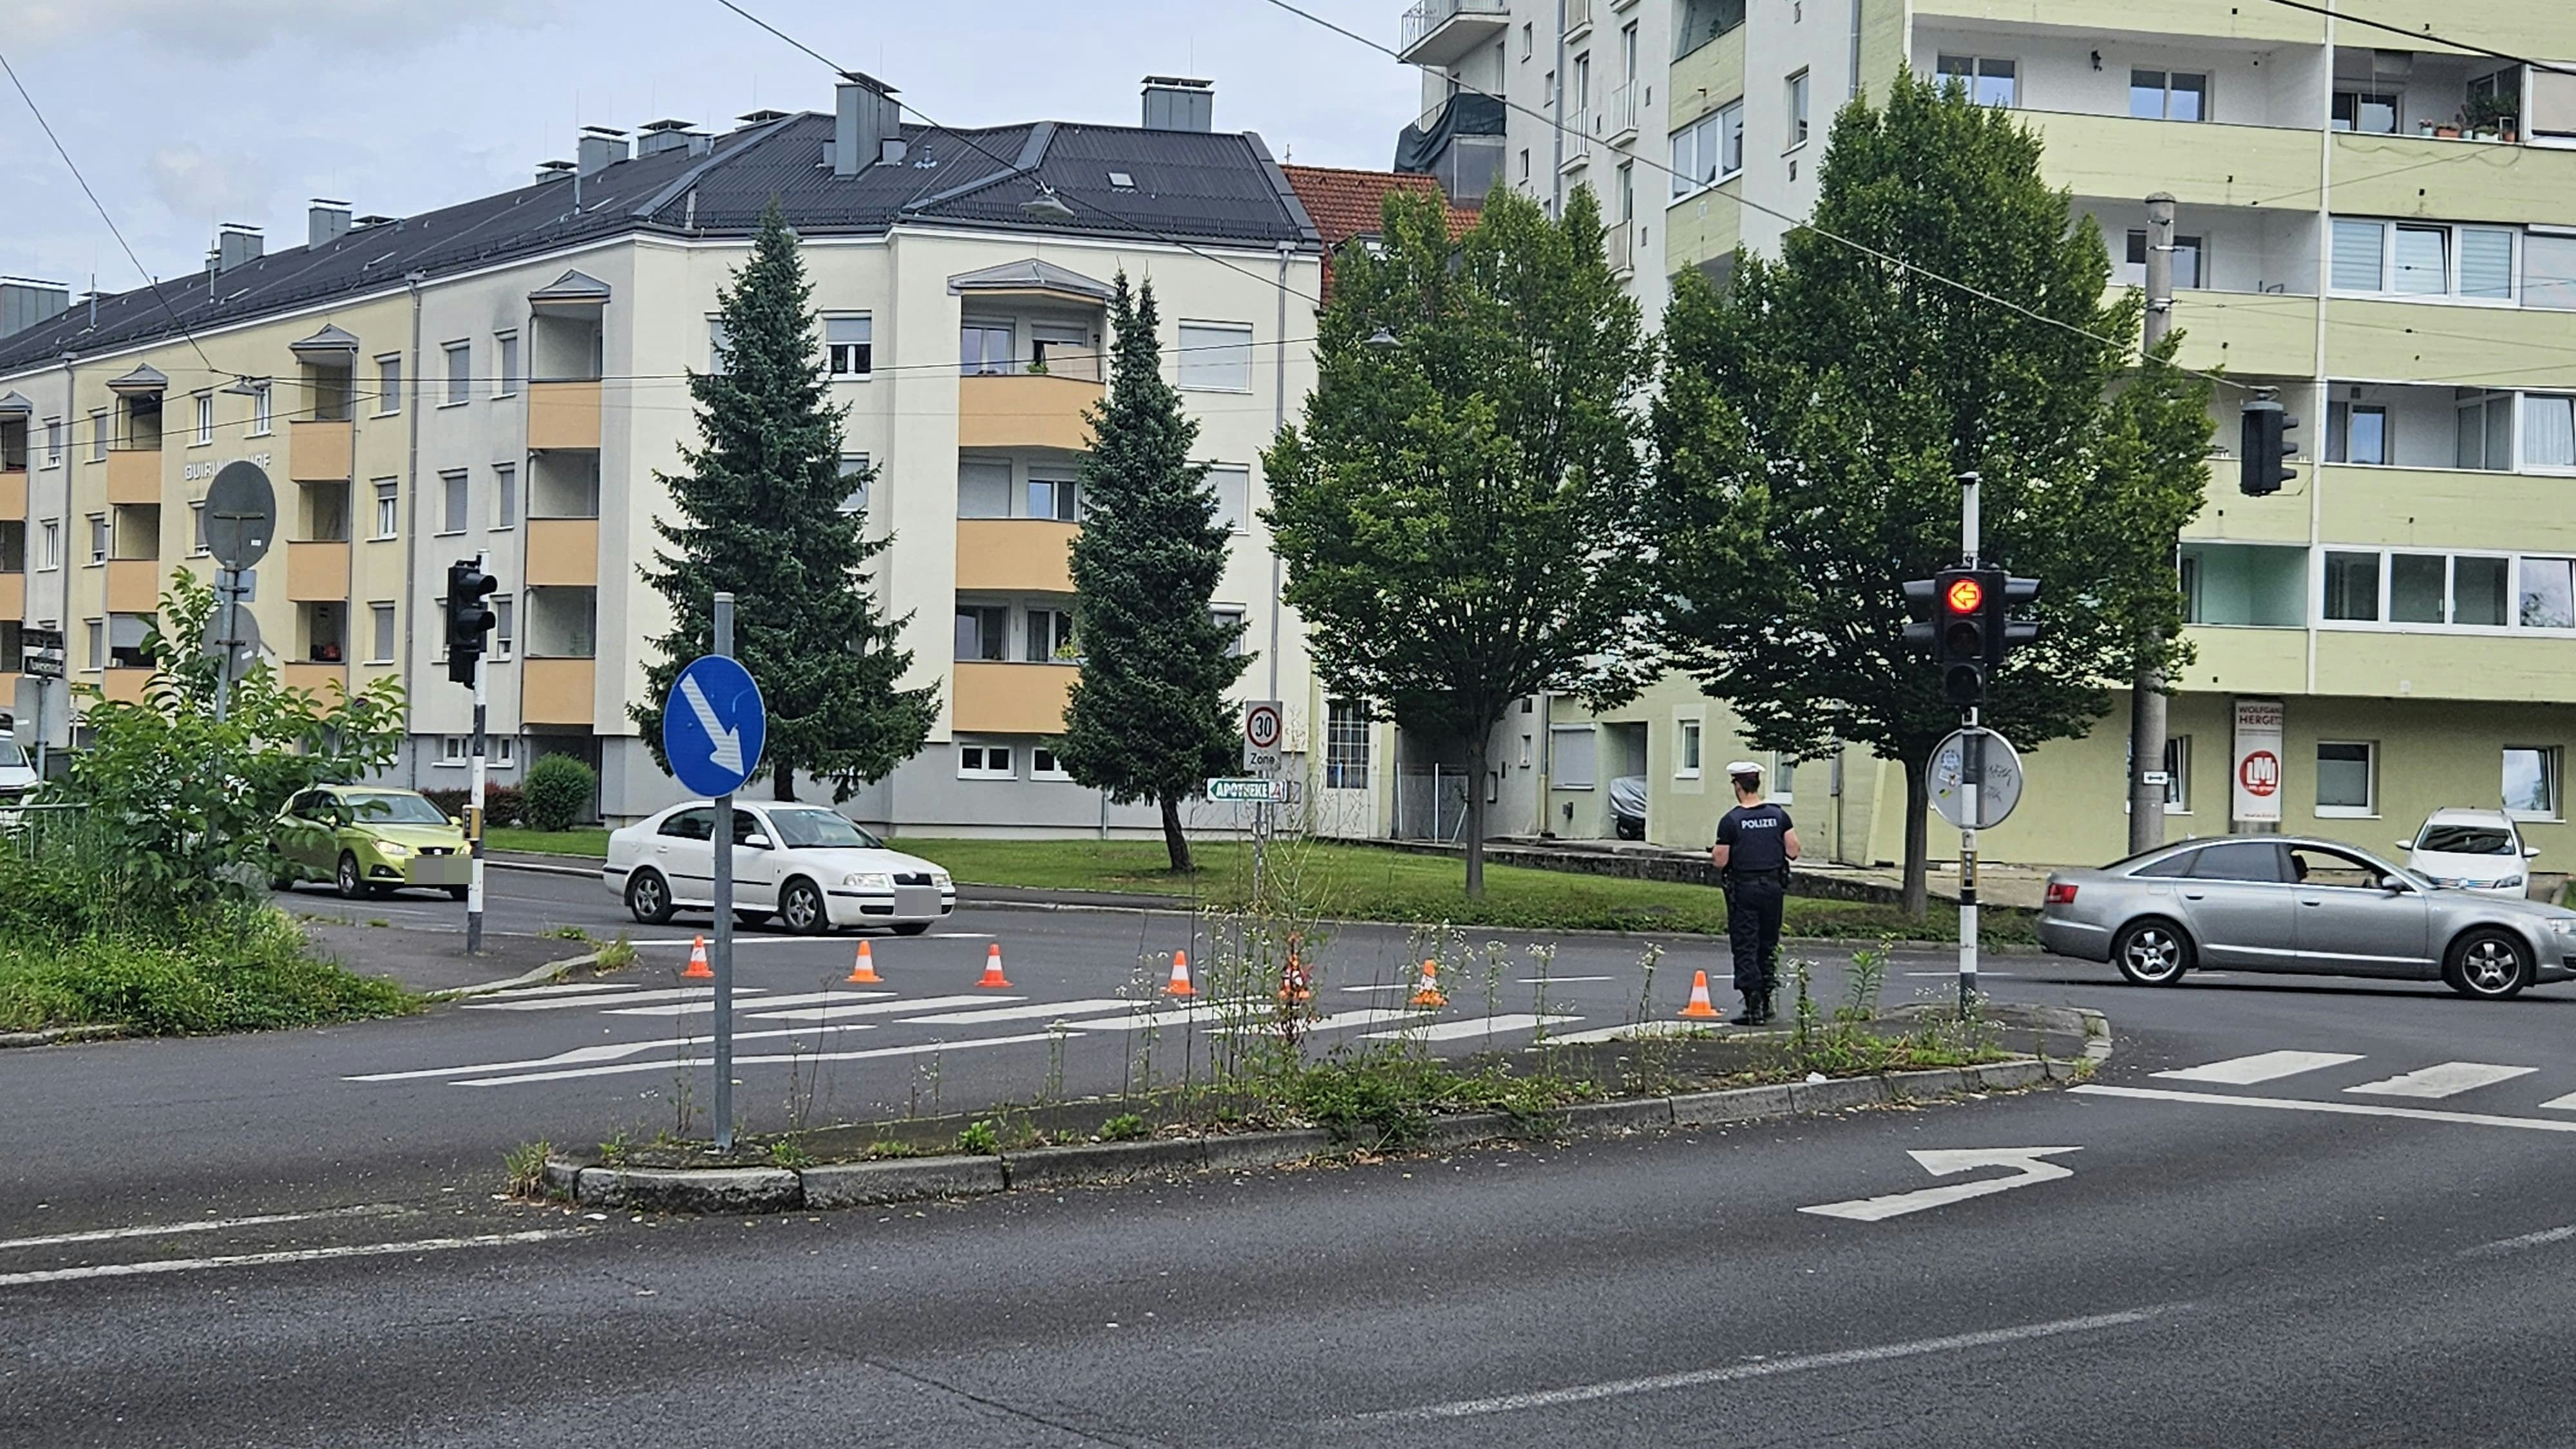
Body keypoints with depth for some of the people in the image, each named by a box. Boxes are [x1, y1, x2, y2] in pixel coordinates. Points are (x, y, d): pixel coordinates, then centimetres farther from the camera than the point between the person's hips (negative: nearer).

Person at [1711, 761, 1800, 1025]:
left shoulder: (1731, 821, -11)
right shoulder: (1778, 815, 1)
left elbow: (1719, 862, -11)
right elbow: (1793, 852, 0)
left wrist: (1714, 852, 10)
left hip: (1743, 889, -4)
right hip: (1773, 887, 4)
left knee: (1745, 948, -1)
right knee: (1768, 946, 15)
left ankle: (1753, 1007, -9)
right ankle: (1766, 1001, 21)